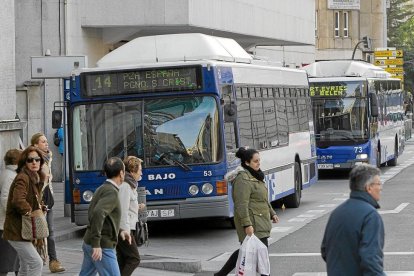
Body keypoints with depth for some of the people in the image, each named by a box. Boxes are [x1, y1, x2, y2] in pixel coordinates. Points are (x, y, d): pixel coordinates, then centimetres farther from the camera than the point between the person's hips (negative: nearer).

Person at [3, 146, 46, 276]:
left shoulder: (36, 178, 13)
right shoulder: (23, 178, -17)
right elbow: (18, 200, -33)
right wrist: (28, 212, -19)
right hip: (17, 230, -10)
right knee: (36, 263, -13)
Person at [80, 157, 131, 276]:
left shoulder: (102, 189, 14)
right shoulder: (111, 192, -15)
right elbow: (98, 213, -32)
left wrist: (119, 231, 12)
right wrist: (96, 243, -32)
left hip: (88, 243, 10)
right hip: (102, 247, -10)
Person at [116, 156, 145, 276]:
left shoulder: (128, 185, 16)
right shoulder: (125, 187, -16)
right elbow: (122, 211, -20)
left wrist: (136, 207, 12)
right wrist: (126, 232, -21)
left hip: (121, 230, 10)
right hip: (123, 229, -10)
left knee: (123, 261, 9)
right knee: (134, 259, -7)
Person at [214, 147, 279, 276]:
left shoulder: (255, 175, 17)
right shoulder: (243, 179, -17)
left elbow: (263, 199, 27)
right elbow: (241, 205, -22)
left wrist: (272, 213, 23)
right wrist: (247, 224, -26)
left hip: (259, 221, 10)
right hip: (252, 223, -10)